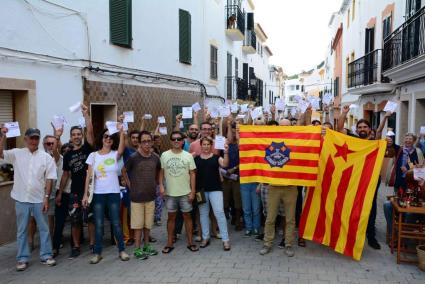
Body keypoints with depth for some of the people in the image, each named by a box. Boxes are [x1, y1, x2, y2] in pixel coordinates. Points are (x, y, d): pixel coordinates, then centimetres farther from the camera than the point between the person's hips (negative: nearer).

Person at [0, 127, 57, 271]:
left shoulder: (46, 157, -2)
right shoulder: (17, 153, 1)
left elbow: (49, 179, -3)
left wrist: (46, 197, -7)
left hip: (39, 199, 0)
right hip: (21, 199, 1)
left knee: (44, 228, 8)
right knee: (22, 230, 10)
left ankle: (46, 255, 20)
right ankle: (22, 258, 22)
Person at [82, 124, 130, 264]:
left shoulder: (115, 154, 0)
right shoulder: (93, 155, 2)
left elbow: (121, 149, -25)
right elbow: (89, 176, 0)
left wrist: (121, 132, -35)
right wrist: (85, 194, -5)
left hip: (113, 193, -1)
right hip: (98, 194, 1)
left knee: (116, 223, 5)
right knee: (99, 225, 5)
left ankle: (122, 250, 18)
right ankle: (97, 253, 16)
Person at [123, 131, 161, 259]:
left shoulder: (155, 157, 0)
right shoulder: (133, 157, -12)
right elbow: (124, 171, 0)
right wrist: (130, 185, -3)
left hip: (151, 196, 4)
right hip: (137, 196, -4)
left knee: (148, 223, 14)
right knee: (138, 224, 5)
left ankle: (146, 245, 29)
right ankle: (138, 249, 16)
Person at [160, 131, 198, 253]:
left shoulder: (188, 156, -2)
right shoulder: (164, 155, 0)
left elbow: (192, 174, -1)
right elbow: (161, 172, 5)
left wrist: (193, 191, -6)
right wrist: (161, 185, -8)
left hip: (185, 192, 0)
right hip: (170, 193, 1)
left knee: (187, 216, 8)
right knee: (171, 216, 10)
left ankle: (190, 242, 19)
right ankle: (169, 243, 19)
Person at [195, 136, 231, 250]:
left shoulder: (216, 157, 2)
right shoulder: (196, 159, 6)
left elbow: (224, 164, -15)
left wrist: (226, 153, -29)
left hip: (215, 189, -2)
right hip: (201, 190, 2)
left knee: (219, 212, -7)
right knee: (203, 214, 10)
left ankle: (225, 239, -2)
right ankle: (205, 238, 23)